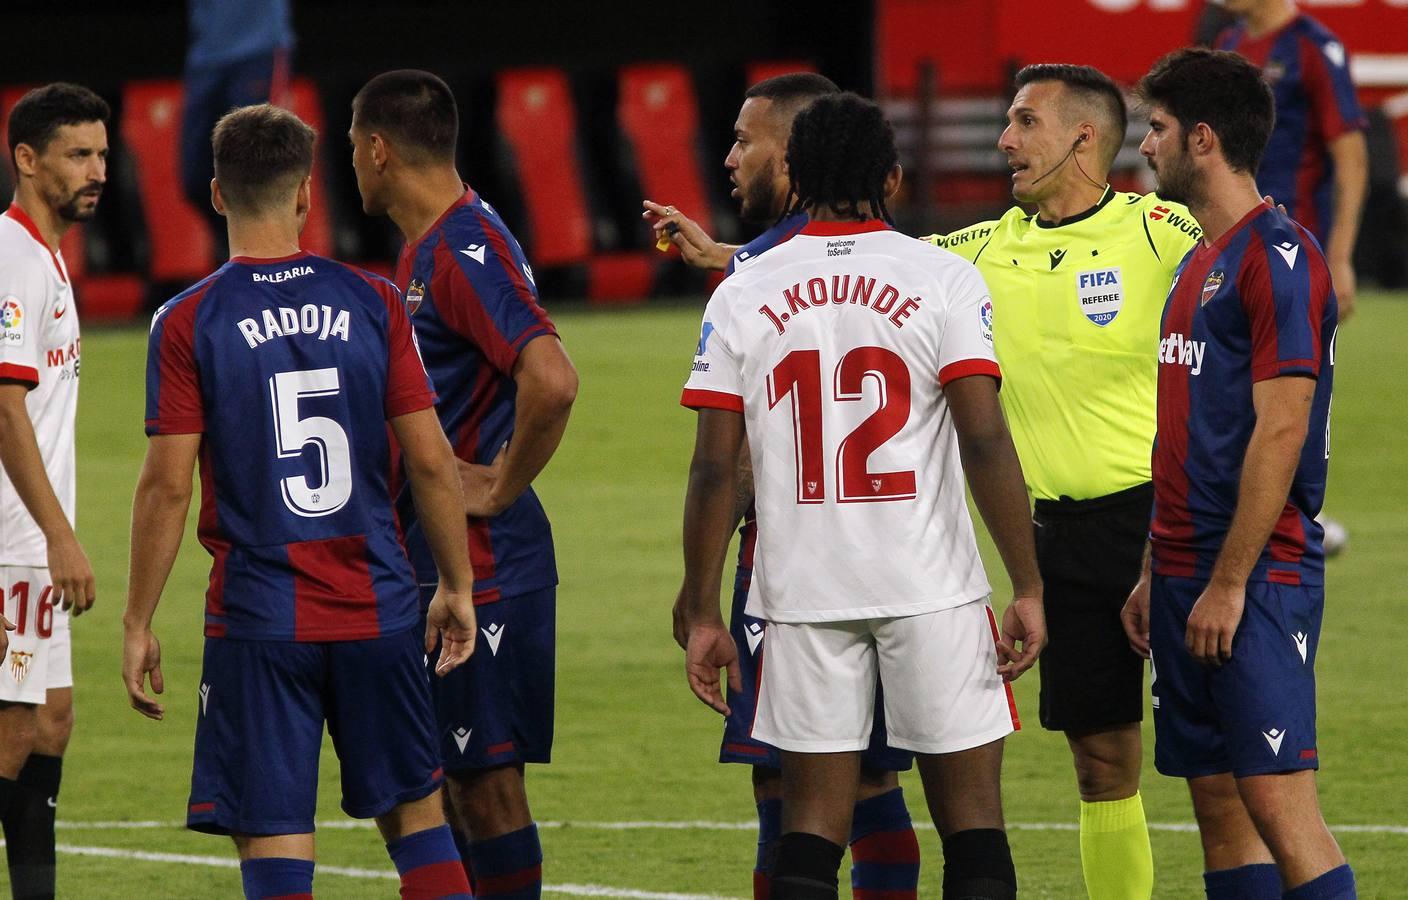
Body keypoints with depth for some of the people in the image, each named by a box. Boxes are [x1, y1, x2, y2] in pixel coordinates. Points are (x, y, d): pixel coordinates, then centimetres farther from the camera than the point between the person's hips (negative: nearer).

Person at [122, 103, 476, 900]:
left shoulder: (188, 324, -6)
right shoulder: (372, 303, 1)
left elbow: (168, 485, -8)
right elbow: (432, 460, 0)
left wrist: (138, 625, 0)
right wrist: (457, 587, 11)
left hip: (258, 622, -2)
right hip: (379, 609, 2)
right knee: (415, 811, 14)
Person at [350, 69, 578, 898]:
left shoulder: (465, 251, -18)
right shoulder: (426, 247, 15)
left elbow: (553, 382, -31)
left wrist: (501, 488, -20)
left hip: (483, 563, -10)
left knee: (487, 780, -6)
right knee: (444, 780, 13)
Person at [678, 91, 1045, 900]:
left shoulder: (742, 295, 4)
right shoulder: (943, 281, -2)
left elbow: (715, 469, 1)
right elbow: (986, 443, -10)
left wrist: (703, 615, 7)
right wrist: (1029, 589, -6)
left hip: (802, 590, 2)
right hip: (933, 586, -2)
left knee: (813, 825, 5)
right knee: (972, 814, 4)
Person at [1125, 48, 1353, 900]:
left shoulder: (1279, 256, -12)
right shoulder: (1200, 263, 18)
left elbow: (1280, 430, -17)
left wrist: (1228, 583, -19)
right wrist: (1154, 574, 18)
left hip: (1257, 578, -9)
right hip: (1189, 578, 10)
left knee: (1280, 805, -13)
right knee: (1219, 807, 8)